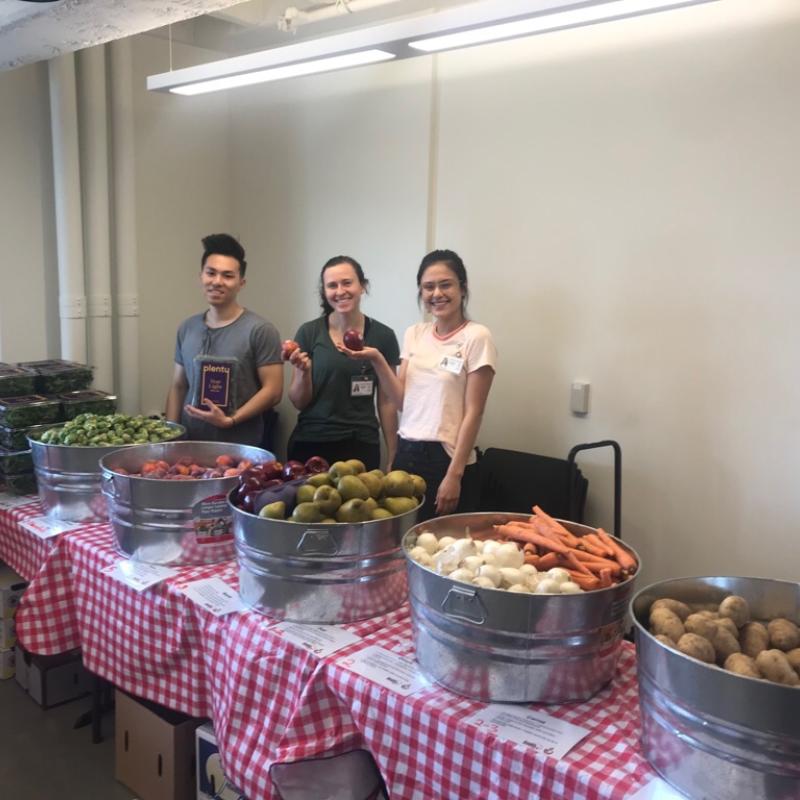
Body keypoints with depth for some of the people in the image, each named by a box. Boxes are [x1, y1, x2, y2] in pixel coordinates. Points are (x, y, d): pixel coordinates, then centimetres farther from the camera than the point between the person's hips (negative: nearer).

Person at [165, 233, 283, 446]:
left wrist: (230, 420, -20)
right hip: (189, 442, 5)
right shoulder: (187, 328, 8)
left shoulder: (260, 330, -9)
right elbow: (178, 386, 13)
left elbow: (273, 390, -12)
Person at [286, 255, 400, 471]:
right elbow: (299, 402, 1)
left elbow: (387, 402, 5)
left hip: (361, 446, 0)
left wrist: (392, 456, 4)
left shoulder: (382, 336, -2)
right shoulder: (308, 333, -4)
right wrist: (303, 371, -18)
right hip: (310, 444, 0)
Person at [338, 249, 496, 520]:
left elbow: (473, 412, -10)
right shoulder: (414, 334, 8)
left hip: (446, 458, -5)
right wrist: (377, 360, -9)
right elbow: (402, 400, 5)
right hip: (406, 454, 5)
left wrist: (454, 475, -14)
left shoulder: (476, 337, -8)